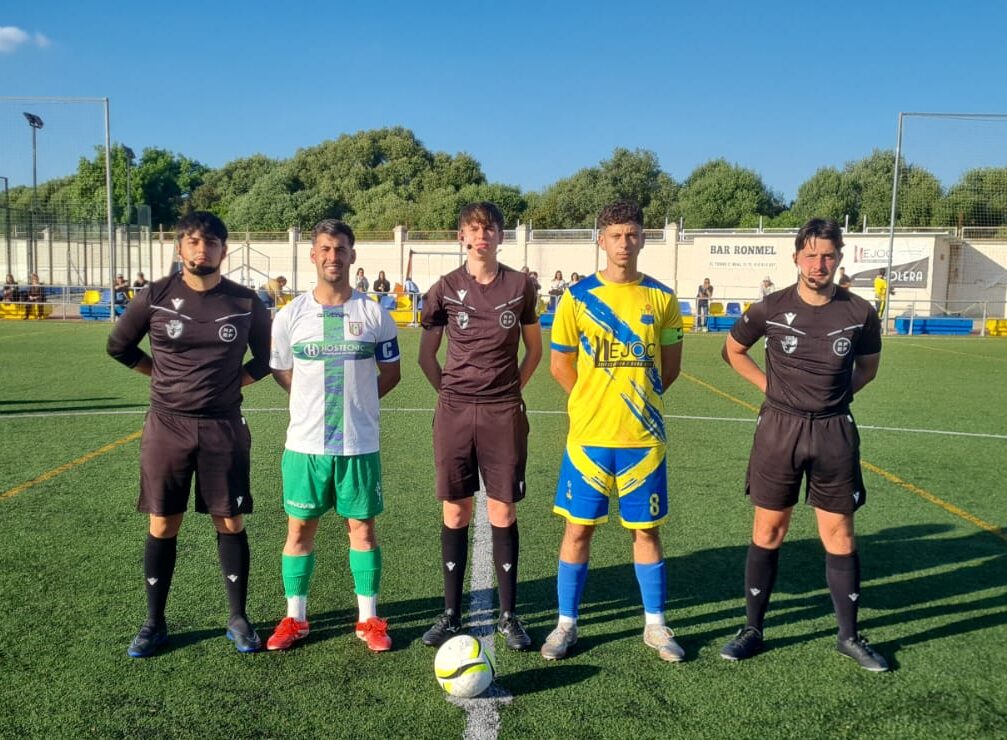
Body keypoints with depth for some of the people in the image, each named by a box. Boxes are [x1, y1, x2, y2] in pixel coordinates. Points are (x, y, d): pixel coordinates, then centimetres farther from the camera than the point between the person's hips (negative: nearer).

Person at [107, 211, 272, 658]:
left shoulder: (246, 303, -2)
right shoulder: (155, 297, -2)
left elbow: (265, 358, 12)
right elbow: (119, 346, 11)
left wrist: (233, 381, 0)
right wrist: (167, 374, 6)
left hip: (223, 428, 0)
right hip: (167, 426, 0)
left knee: (230, 524, 5)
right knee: (162, 526, 7)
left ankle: (238, 619, 19)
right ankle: (154, 623, 23)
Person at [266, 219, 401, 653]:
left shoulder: (374, 315, -1)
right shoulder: (291, 316, 1)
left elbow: (390, 372, 8)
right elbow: (280, 372, 11)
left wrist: (355, 401, 1)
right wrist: (316, 403, 6)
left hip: (360, 445, -1)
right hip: (304, 443, 1)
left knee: (362, 526, 7)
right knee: (300, 527, 9)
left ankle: (369, 619, 20)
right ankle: (295, 617, 25)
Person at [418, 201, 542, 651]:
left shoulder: (519, 286, 3)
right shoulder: (445, 289, 2)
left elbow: (534, 348, 12)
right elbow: (426, 353, 10)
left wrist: (512, 388, 5)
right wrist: (451, 392, 4)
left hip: (503, 414, 0)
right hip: (454, 412, 0)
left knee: (503, 513, 3)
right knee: (455, 513, 6)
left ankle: (508, 615, 16)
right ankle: (451, 614, 19)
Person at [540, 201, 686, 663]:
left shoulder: (661, 298, 3)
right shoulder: (577, 296, -1)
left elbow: (670, 365, 11)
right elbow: (560, 364, 6)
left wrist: (637, 397, 6)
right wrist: (594, 401, 5)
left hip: (644, 436, 1)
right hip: (589, 435, -1)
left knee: (646, 530, 10)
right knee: (578, 528, 6)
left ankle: (655, 625, 27)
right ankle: (566, 624, 21)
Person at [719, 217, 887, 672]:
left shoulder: (859, 313, -2)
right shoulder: (770, 309, -4)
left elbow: (868, 366, 14)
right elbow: (733, 351, 11)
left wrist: (837, 394, -1)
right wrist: (770, 386, 1)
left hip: (835, 432, 1)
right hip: (779, 428, -1)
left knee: (839, 535, 7)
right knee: (768, 531, 6)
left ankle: (849, 636, 23)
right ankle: (752, 630, 19)